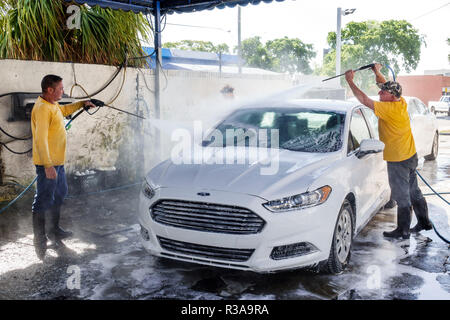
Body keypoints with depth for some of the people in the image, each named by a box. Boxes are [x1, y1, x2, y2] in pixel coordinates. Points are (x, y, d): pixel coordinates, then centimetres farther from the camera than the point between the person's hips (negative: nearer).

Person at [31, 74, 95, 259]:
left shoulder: (52, 105, 11)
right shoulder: (42, 108, -20)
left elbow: (64, 110, 38)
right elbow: (41, 139, -26)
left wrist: (82, 104, 34)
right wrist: (48, 165, -29)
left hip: (57, 162, 11)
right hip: (47, 164, -11)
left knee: (59, 195, 22)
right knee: (43, 201, -3)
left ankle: (54, 230, 37)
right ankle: (39, 240, 6)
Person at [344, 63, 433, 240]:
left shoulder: (389, 108, -23)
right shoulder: (401, 102, 2)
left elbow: (364, 100, -24)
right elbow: (387, 86, 19)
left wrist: (350, 81, -19)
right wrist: (377, 72, 14)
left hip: (398, 160, -9)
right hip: (410, 156, 9)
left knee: (402, 196, 2)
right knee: (414, 192, 20)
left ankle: (403, 230, 12)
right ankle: (424, 222, 33)